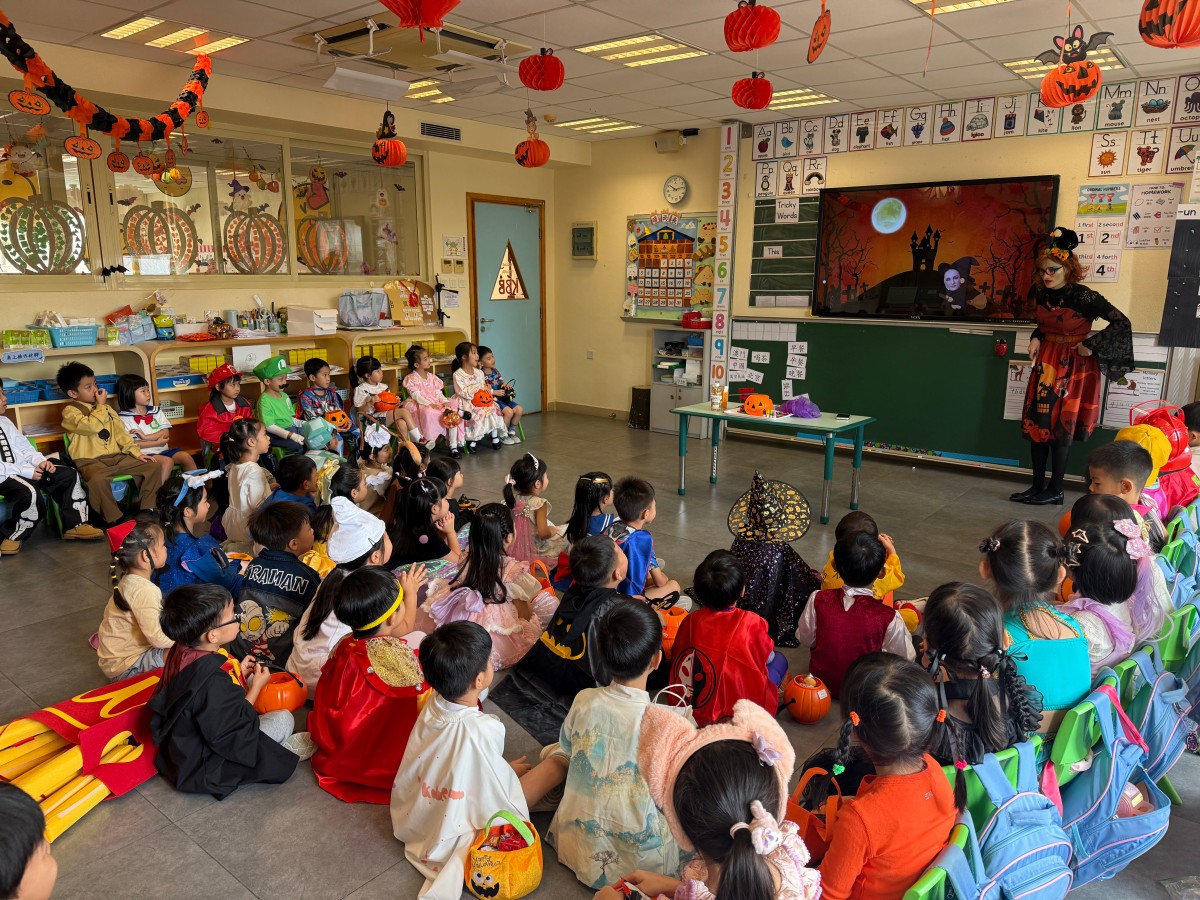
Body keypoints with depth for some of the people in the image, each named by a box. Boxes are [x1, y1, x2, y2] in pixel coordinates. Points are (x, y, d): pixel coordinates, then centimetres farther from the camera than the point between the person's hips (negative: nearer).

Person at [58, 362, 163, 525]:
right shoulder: (70, 412, -3)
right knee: (98, 479, -40)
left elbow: (119, 431, 17)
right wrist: (101, 406, -7)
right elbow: (92, 426, -22)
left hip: (117, 457, 7)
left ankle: (148, 510, 1)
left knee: (153, 466, -8)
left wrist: (136, 451, 5)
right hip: (91, 462, -6)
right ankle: (115, 519, -21)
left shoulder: (105, 407, 19)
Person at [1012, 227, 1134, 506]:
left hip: (1073, 366, -7)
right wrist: (1036, 338, 2)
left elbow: (1122, 322, -18)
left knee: (1059, 427, -3)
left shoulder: (1082, 296, -17)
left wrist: (1091, 346, -19)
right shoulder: (1041, 293, 2)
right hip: (1046, 363, 7)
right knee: (1036, 424, 6)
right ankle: (1037, 486, 15)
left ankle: (1055, 490, 8)